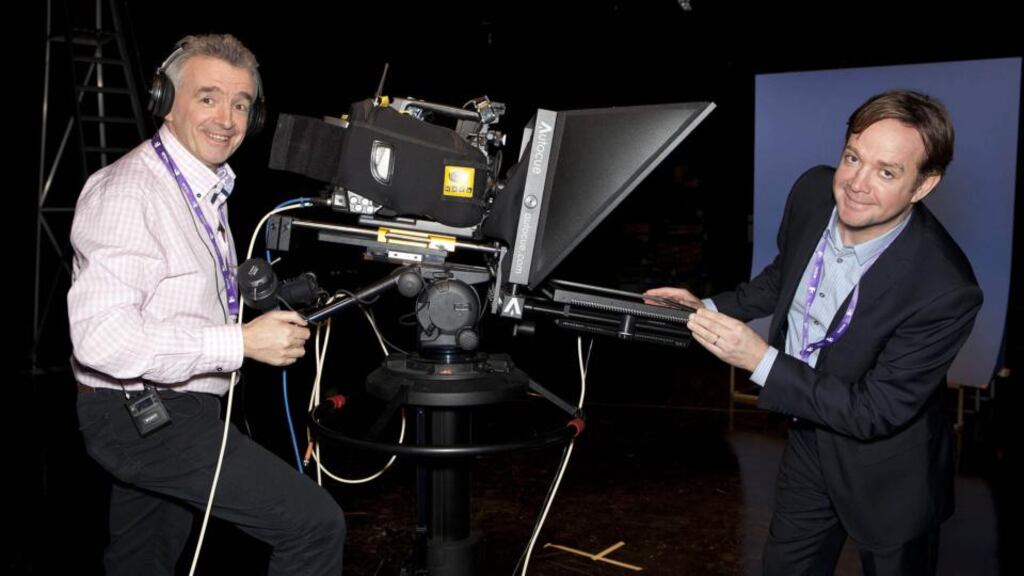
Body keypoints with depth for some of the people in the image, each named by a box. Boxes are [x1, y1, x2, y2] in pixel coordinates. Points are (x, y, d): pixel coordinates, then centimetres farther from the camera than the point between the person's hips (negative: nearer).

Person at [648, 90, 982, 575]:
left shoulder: (945, 290, -34)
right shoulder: (814, 191, -16)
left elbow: (875, 412, -27)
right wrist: (711, 310, -5)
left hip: (885, 476, -5)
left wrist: (762, 361, -33)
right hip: (808, 435, 6)